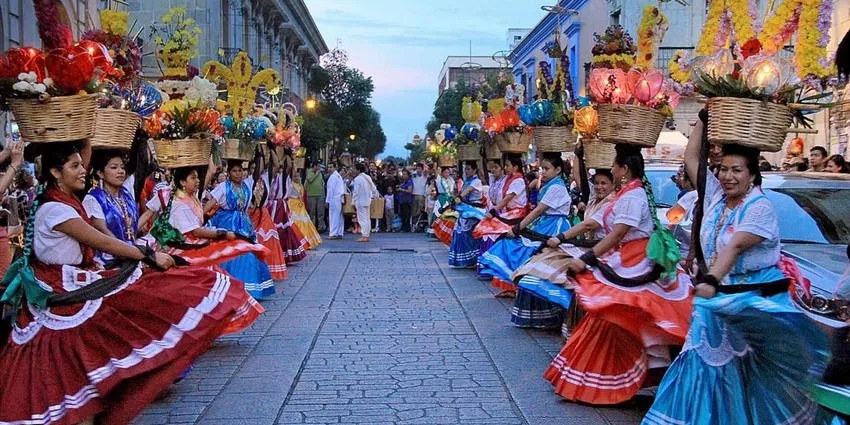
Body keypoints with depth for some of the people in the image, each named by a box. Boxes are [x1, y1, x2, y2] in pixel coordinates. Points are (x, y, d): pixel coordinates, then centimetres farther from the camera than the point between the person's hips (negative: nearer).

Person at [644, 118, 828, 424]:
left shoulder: (760, 207, -15)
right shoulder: (715, 195, 4)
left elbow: (735, 247, -29)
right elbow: (691, 158, 8)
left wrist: (712, 280, -42)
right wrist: (704, 120, 6)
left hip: (756, 299, -6)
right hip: (718, 296, 7)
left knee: (751, 373, 3)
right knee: (709, 364, 8)